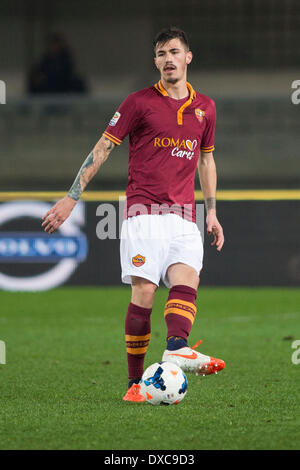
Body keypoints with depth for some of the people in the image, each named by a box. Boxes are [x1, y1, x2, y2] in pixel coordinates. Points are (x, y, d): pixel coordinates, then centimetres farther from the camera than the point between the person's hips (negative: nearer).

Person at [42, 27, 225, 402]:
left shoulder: (204, 108, 14)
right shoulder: (139, 102, 1)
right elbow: (102, 149, 3)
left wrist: (212, 213, 20)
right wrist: (71, 198, -1)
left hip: (183, 216, 4)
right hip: (144, 211, -4)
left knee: (186, 279, -20)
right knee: (143, 290, -12)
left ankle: (177, 349, -40)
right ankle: (135, 382, -9)